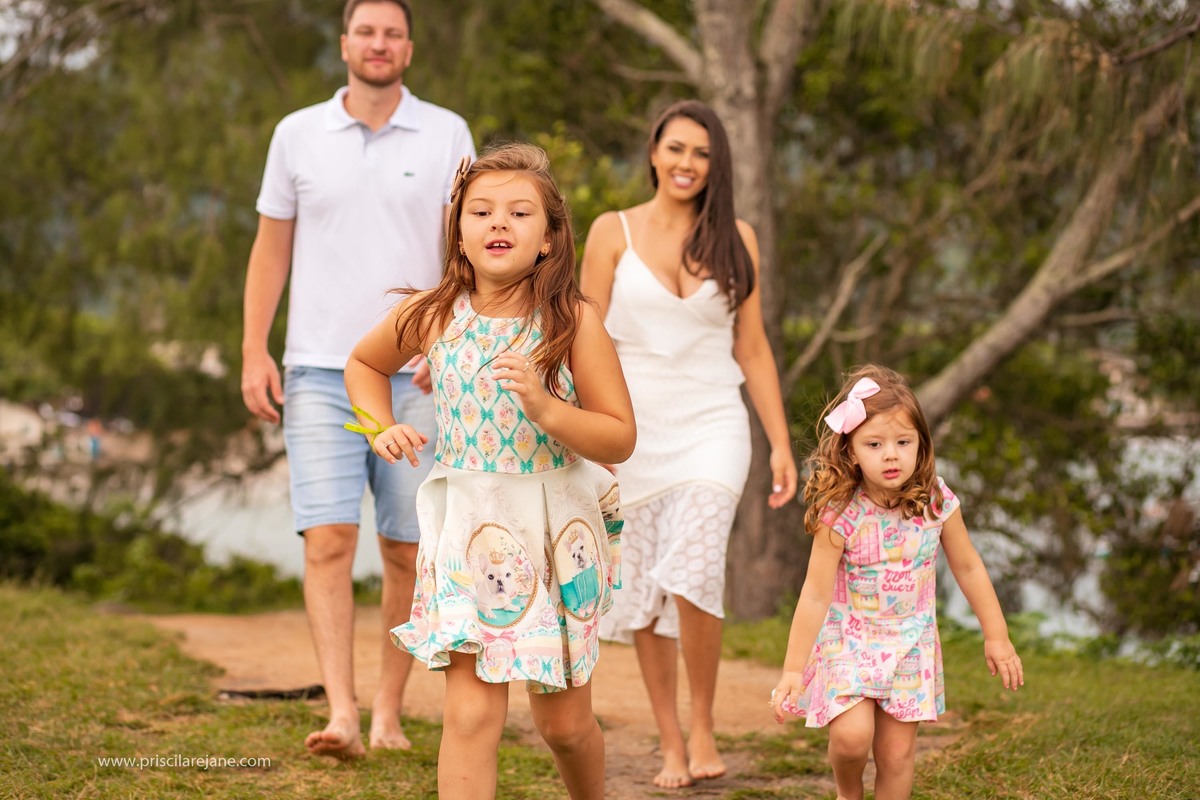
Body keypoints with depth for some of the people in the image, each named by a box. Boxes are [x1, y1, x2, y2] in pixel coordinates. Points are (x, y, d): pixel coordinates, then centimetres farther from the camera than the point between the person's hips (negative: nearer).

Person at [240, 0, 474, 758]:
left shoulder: (446, 135, 5)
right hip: (319, 371, 0)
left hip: (415, 375, 0)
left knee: (407, 550, 4)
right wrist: (254, 352, 2)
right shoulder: (297, 134, 8)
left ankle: (389, 713, 14)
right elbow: (271, 248, 11)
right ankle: (341, 714, -16)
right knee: (328, 538, -12)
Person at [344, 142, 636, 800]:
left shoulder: (574, 322, -11)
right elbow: (364, 364, 18)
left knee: (564, 722, 14)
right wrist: (383, 428, 1)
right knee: (471, 713, -9)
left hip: (557, 528, 0)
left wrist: (545, 406, -25)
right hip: (469, 526, 0)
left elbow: (620, 439, -10)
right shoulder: (431, 316, -4)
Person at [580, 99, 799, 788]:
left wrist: (782, 444, 5)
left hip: (712, 428, -1)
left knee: (693, 570, -20)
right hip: (635, 432, 1)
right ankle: (671, 744, 15)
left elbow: (752, 348, 9)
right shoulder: (614, 232, 3)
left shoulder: (735, 238, 7)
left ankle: (704, 724, -2)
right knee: (645, 591, 4)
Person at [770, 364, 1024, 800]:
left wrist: (996, 637, 5)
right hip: (848, 640, -3)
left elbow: (969, 569, 2)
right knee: (852, 734, -18)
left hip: (910, 644, 3)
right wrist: (793, 670, -17)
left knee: (897, 752, 1)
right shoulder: (841, 516, -21)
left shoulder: (936, 503, -12)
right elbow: (815, 596, -17)